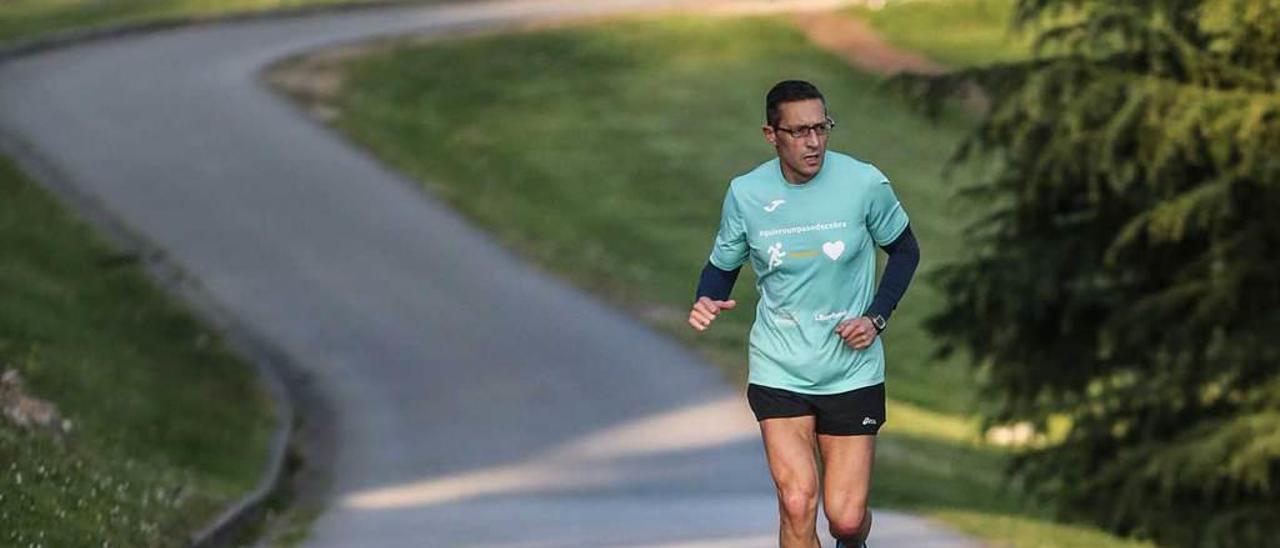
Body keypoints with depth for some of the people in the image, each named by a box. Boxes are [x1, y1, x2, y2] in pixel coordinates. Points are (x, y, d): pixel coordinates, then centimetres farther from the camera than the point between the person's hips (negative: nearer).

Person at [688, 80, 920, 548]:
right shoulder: (745, 193, -6)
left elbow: (904, 250, 6)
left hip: (852, 370, 0)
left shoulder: (864, 183, -10)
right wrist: (707, 302, -14)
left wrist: (876, 318, -7)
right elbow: (722, 264, 9)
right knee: (797, 503, -15)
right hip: (778, 370, 0)